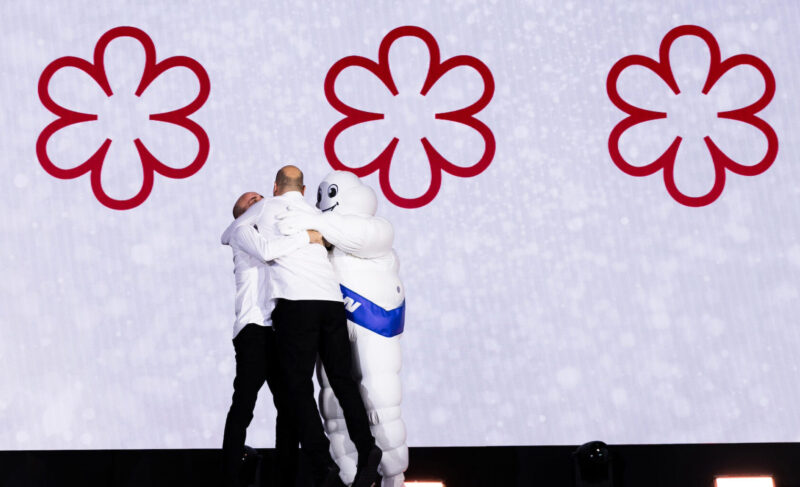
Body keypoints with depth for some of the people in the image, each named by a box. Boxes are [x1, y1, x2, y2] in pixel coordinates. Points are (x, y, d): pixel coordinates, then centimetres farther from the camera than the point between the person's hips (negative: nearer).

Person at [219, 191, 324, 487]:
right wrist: (308, 237, -7)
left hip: (279, 330, 7)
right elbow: (265, 250, -12)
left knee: (289, 406, 4)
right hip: (254, 328, -7)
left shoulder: (280, 234, 32)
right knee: (244, 404, -12)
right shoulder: (242, 230, 10)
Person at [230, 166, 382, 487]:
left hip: (296, 303, -4)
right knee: (342, 378, 9)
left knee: (299, 386, -3)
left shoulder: (265, 207, 16)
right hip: (332, 299, 4)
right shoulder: (316, 215, 26)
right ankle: (365, 447, -12)